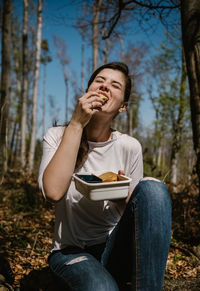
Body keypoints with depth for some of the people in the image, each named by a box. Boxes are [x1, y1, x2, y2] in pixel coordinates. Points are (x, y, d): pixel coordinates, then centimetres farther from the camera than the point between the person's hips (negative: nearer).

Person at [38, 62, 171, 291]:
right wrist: (76, 124, -23)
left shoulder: (130, 147, -3)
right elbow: (53, 192, -24)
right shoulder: (57, 137, -5)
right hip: (71, 251, -2)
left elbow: (137, 213, 4)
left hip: (114, 247, 3)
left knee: (152, 187, -25)